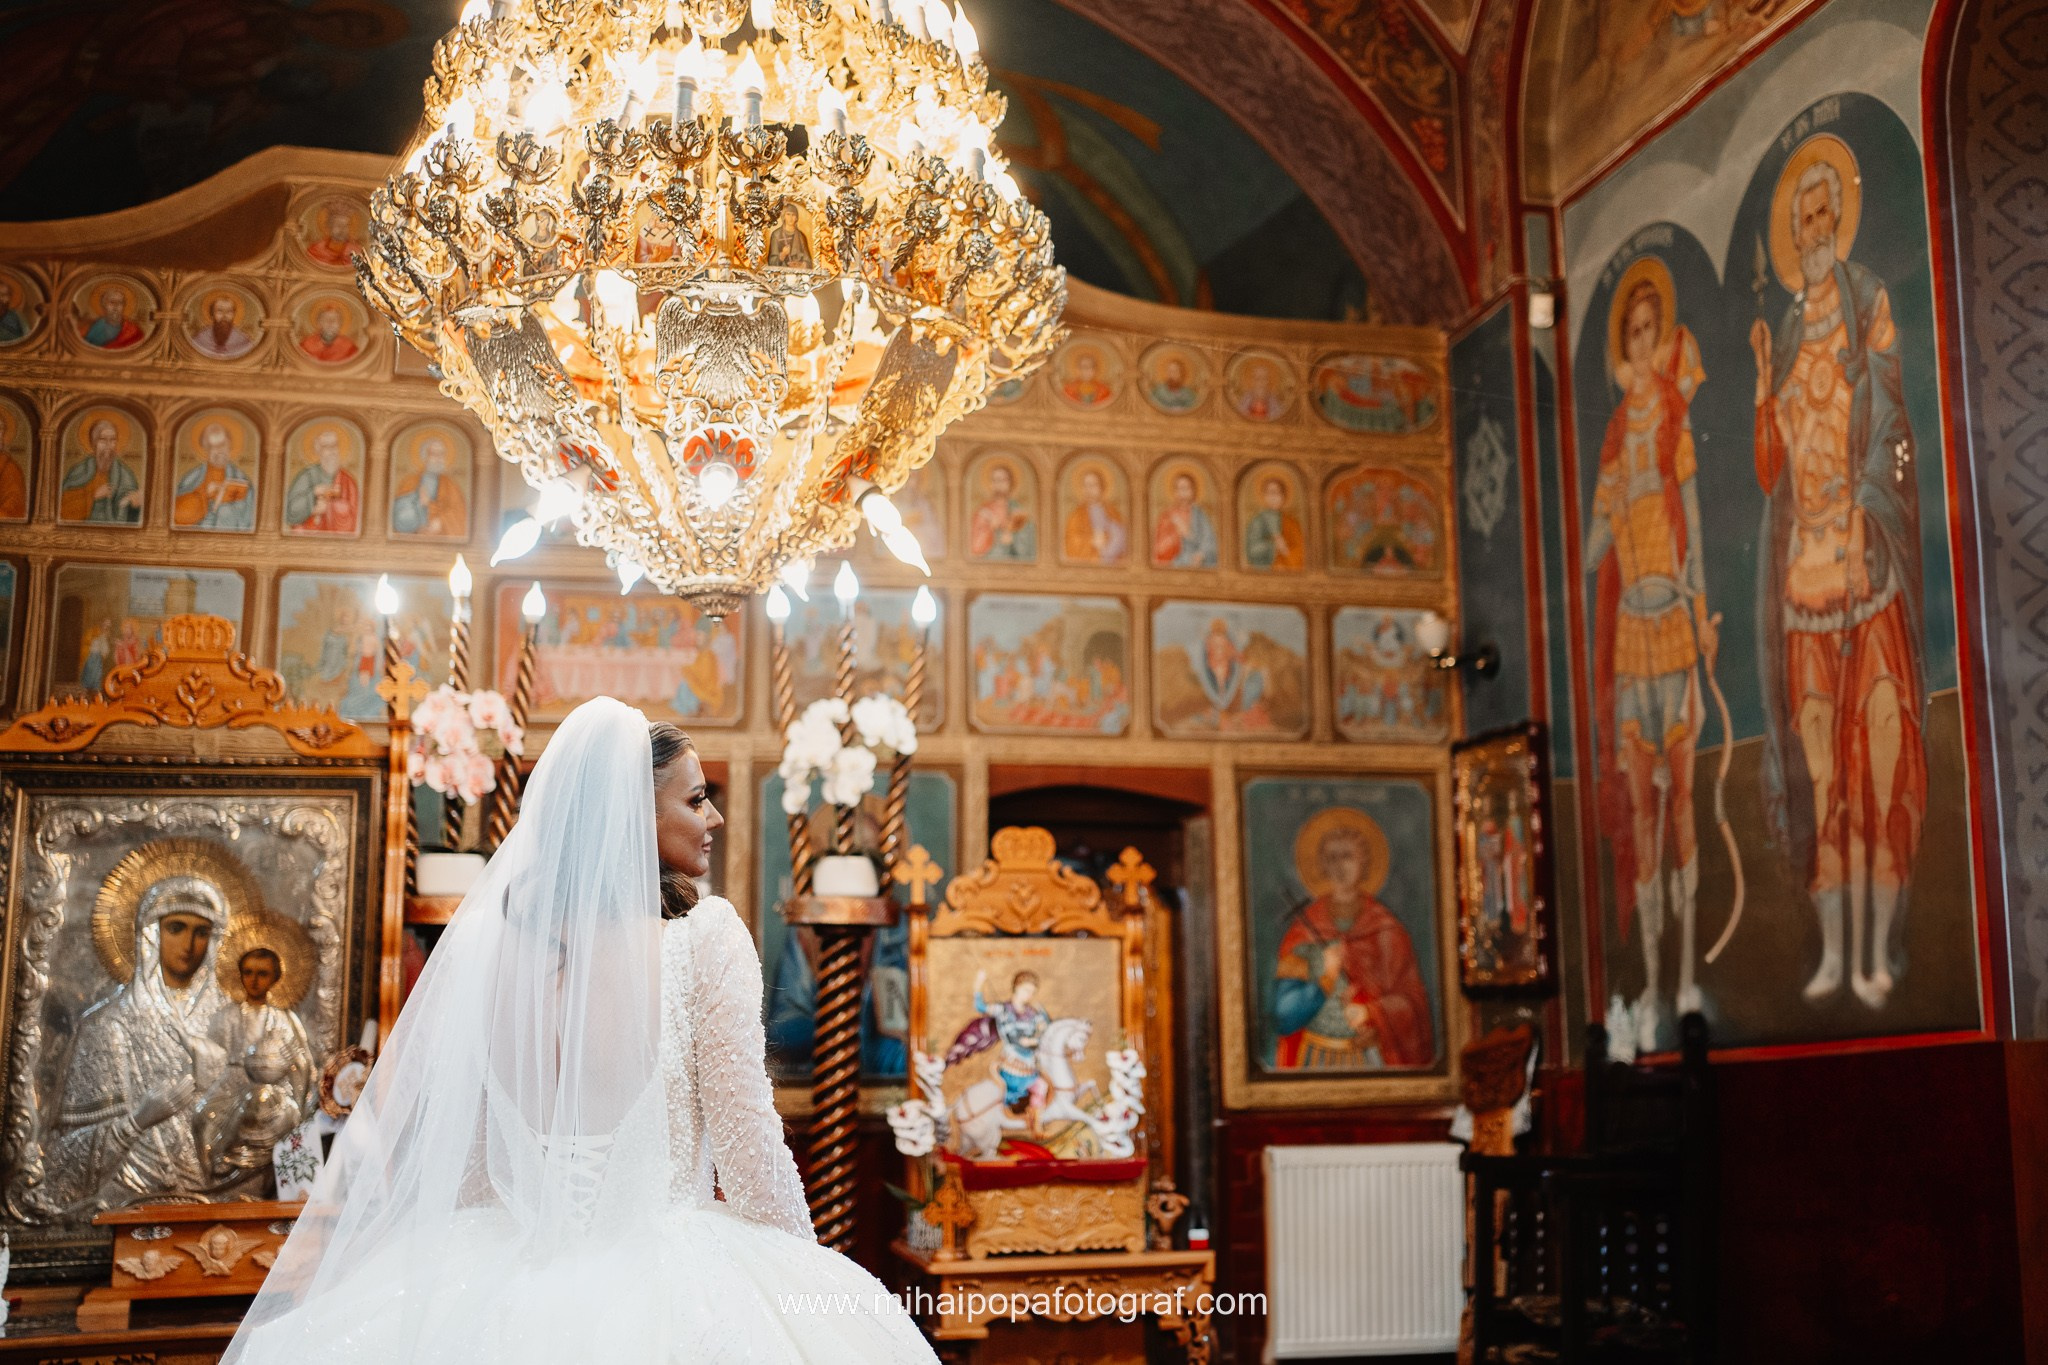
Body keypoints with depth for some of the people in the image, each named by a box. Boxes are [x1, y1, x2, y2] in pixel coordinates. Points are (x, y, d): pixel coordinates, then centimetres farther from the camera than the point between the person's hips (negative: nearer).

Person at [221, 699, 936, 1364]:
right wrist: (807, 1290, 2)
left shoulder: (485, 935, 1)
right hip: (663, 1268, -4)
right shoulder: (706, 934, -9)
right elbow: (747, 1140, -9)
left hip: (502, 1277, 4)